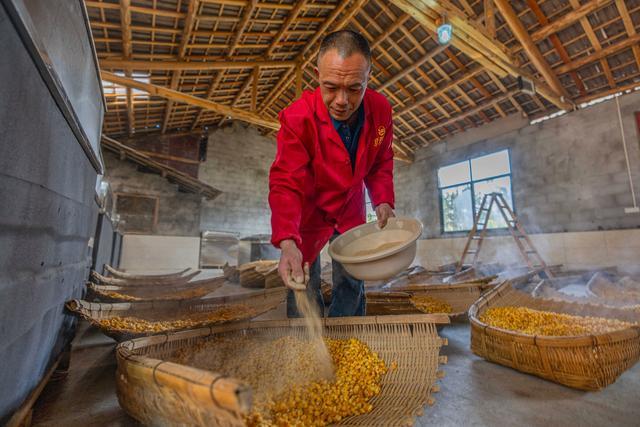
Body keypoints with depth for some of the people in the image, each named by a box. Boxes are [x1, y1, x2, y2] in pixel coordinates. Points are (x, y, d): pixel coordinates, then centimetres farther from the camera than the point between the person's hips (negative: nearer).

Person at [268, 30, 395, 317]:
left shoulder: (381, 110, -15)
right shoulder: (297, 118, -28)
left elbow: (381, 162, 0)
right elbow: (286, 185, -31)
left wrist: (383, 201, -16)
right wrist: (287, 243, -45)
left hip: (351, 210, 4)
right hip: (308, 212, -3)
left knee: (352, 284, 16)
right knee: (303, 285, 7)